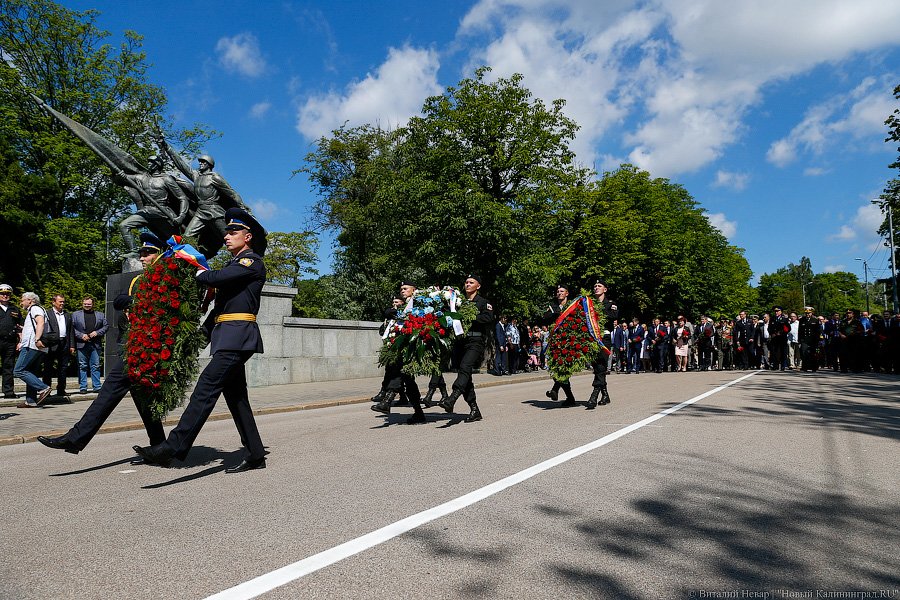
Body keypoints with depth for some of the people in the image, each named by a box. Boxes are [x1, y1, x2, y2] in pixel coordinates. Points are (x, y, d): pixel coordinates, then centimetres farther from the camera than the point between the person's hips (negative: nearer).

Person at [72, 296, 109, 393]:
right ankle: (83, 387, 8)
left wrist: (97, 332, -5)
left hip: (95, 345, 1)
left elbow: (106, 326, 11)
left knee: (95, 366, 2)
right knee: (82, 366, 3)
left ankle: (96, 387, 6)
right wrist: (81, 335, -9)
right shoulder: (75, 314, 10)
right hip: (81, 345, -1)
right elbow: (71, 327, 3)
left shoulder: (100, 315, 14)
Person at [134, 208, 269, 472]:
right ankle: (255, 455, 12)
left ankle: (174, 447, -16)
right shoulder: (234, 265, 25)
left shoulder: (252, 261, -5)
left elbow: (216, 278, -18)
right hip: (228, 338, 10)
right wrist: (204, 331, 18)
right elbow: (221, 303, 25)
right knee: (235, 395, 8)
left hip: (237, 337, -10)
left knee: (207, 386, -15)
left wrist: (194, 271, 1)